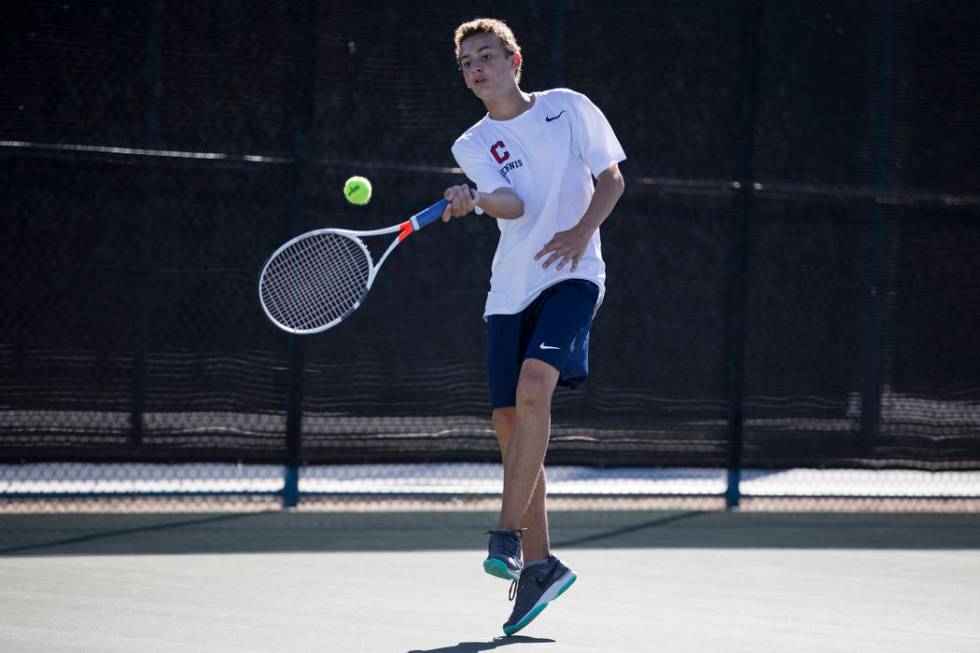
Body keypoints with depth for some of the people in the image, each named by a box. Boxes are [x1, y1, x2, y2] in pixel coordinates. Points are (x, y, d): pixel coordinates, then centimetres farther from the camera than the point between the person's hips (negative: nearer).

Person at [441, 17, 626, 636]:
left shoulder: (569, 108, 4)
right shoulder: (473, 145, 7)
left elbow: (612, 177, 6)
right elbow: (513, 205, -10)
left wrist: (584, 229, -12)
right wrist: (472, 200, -33)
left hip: (572, 276, -4)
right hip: (511, 291, 4)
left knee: (533, 385, -26)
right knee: (511, 423, -1)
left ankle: (509, 534, -22)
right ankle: (538, 562, 10)